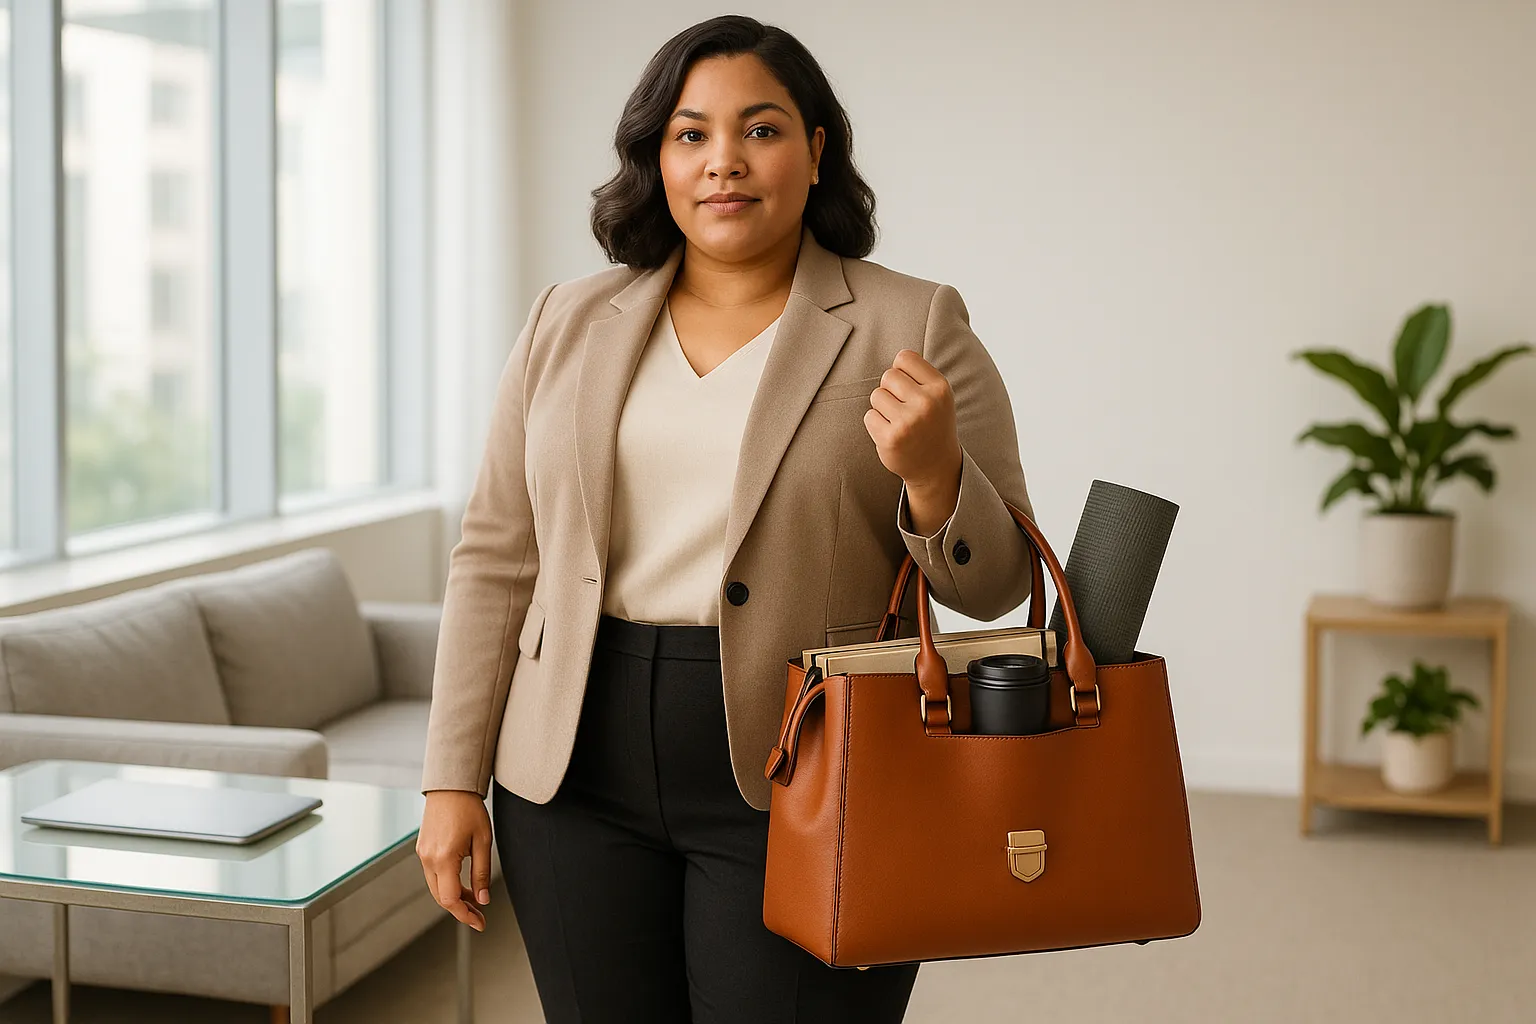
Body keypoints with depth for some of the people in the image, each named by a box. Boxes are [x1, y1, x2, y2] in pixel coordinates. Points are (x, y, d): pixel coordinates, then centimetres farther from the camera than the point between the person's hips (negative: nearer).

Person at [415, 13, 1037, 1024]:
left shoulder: (912, 329, -2)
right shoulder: (570, 324, 7)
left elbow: (995, 582, -2)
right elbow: (496, 561, 8)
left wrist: (930, 473, -22)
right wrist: (454, 780, 4)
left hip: (796, 796, -3)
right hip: (579, 784, 3)